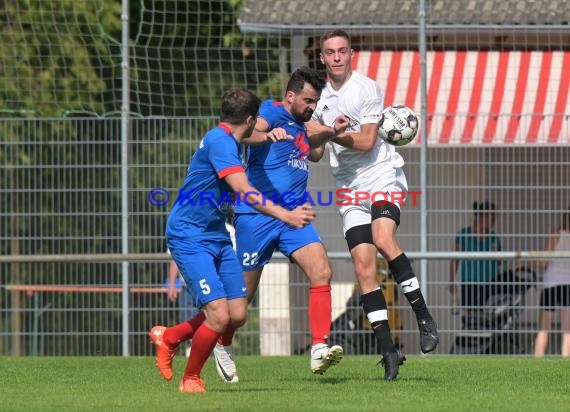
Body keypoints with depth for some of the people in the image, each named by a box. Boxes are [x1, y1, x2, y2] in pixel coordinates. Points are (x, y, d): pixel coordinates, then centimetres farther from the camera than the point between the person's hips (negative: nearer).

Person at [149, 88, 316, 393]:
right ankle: (191, 379, 6)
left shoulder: (227, 142, 12)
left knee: (237, 315, 3)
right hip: (190, 238, -10)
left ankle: (168, 337, 25)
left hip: (217, 236, 10)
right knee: (219, 315, -16)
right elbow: (243, 190, -30)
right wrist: (285, 215, -38)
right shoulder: (220, 142, -18)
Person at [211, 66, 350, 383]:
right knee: (244, 292, 4)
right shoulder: (273, 111, -6)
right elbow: (248, 131, -27)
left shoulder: (300, 126, 18)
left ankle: (319, 350, -20)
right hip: (257, 216, -7)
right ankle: (223, 348, 28)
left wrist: (332, 133, 23)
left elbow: (311, 153, 41)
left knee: (322, 272, -15)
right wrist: (266, 135, -49)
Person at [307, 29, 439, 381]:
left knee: (382, 238, -30)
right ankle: (388, 350, -5)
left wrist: (330, 133, -16)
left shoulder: (367, 88, -7)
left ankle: (424, 316, -18)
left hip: (382, 175, -5)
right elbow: (317, 151, 17)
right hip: (349, 187, 5)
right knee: (363, 266, -6)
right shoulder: (321, 96, 11)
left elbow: (366, 142, -13)